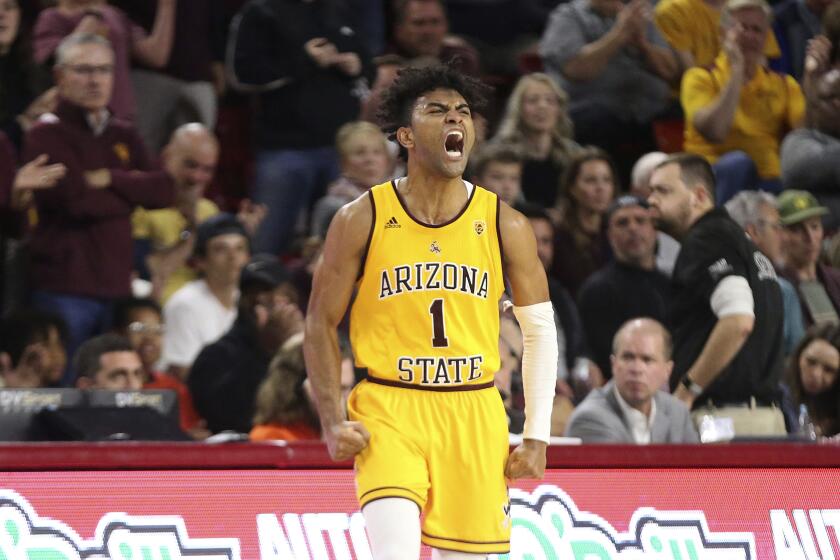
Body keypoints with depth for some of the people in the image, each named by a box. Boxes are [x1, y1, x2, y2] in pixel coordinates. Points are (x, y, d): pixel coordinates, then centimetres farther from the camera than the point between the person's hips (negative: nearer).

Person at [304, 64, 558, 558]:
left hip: (474, 416, 2)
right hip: (388, 411, -2)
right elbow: (321, 324, 4)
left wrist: (538, 435, 4)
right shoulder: (363, 220, -2)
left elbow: (541, 331, 10)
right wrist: (333, 423, -7)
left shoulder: (504, 226, 2)